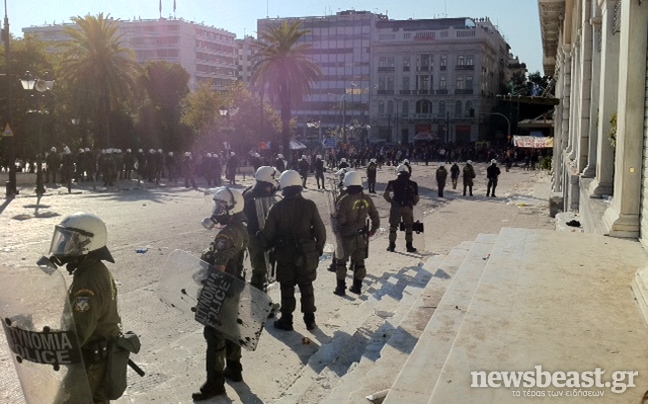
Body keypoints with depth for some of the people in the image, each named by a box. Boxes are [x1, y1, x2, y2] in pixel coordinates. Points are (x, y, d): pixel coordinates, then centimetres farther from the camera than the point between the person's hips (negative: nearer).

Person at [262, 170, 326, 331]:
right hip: (306, 254, 1)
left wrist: (272, 247, 14)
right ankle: (310, 320, 21)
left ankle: (286, 321, 19)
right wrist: (319, 249, 9)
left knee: (287, 289, 11)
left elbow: (268, 234, -6)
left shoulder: (276, 208, -10)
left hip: (284, 255, -1)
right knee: (307, 288, 15)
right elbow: (320, 231, -6)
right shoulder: (309, 205, -9)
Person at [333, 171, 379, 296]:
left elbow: (340, 219, -20)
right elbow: (375, 216, 4)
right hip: (361, 236, 4)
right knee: (359, 261, 16)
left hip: (347, 236, -4)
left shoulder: (344, 200, -19)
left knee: (341, 262, 11)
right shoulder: (367, 199, -3)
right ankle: (357, 287, 24)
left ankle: (340, 288, 15)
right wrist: (373, 230, 18)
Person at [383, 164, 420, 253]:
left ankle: (392, 245, 12)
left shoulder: (393, 183, 1)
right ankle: (409, 246, 13)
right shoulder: (412, 184, 3)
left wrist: (390, 201, 10)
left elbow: (385, 194, -5)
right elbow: (416, 198, 3)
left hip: (395, 207, 0)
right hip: (408, 207, 0)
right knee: (409, 227, 12)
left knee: (393, 226, 12)